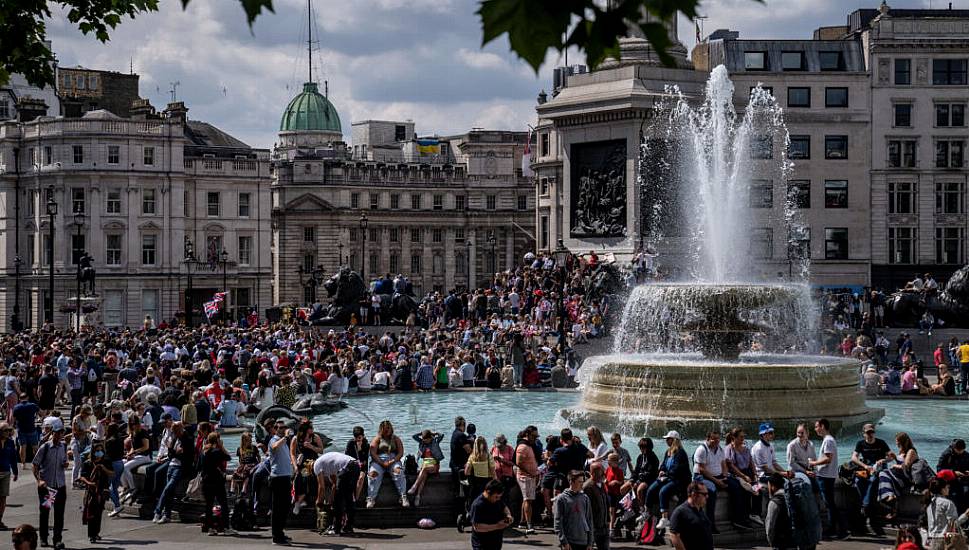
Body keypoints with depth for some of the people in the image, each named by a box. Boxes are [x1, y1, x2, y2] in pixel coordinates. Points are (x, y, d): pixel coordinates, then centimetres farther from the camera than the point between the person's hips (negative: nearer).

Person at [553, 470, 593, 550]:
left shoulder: (585, 498, 10)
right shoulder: (561, 499, -4)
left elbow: (589, 520, 14)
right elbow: (557, 523, -6)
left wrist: (590, 542, 8)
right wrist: (564, 542, -13)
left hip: (583, 541, 5)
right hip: (569, 543, -4)